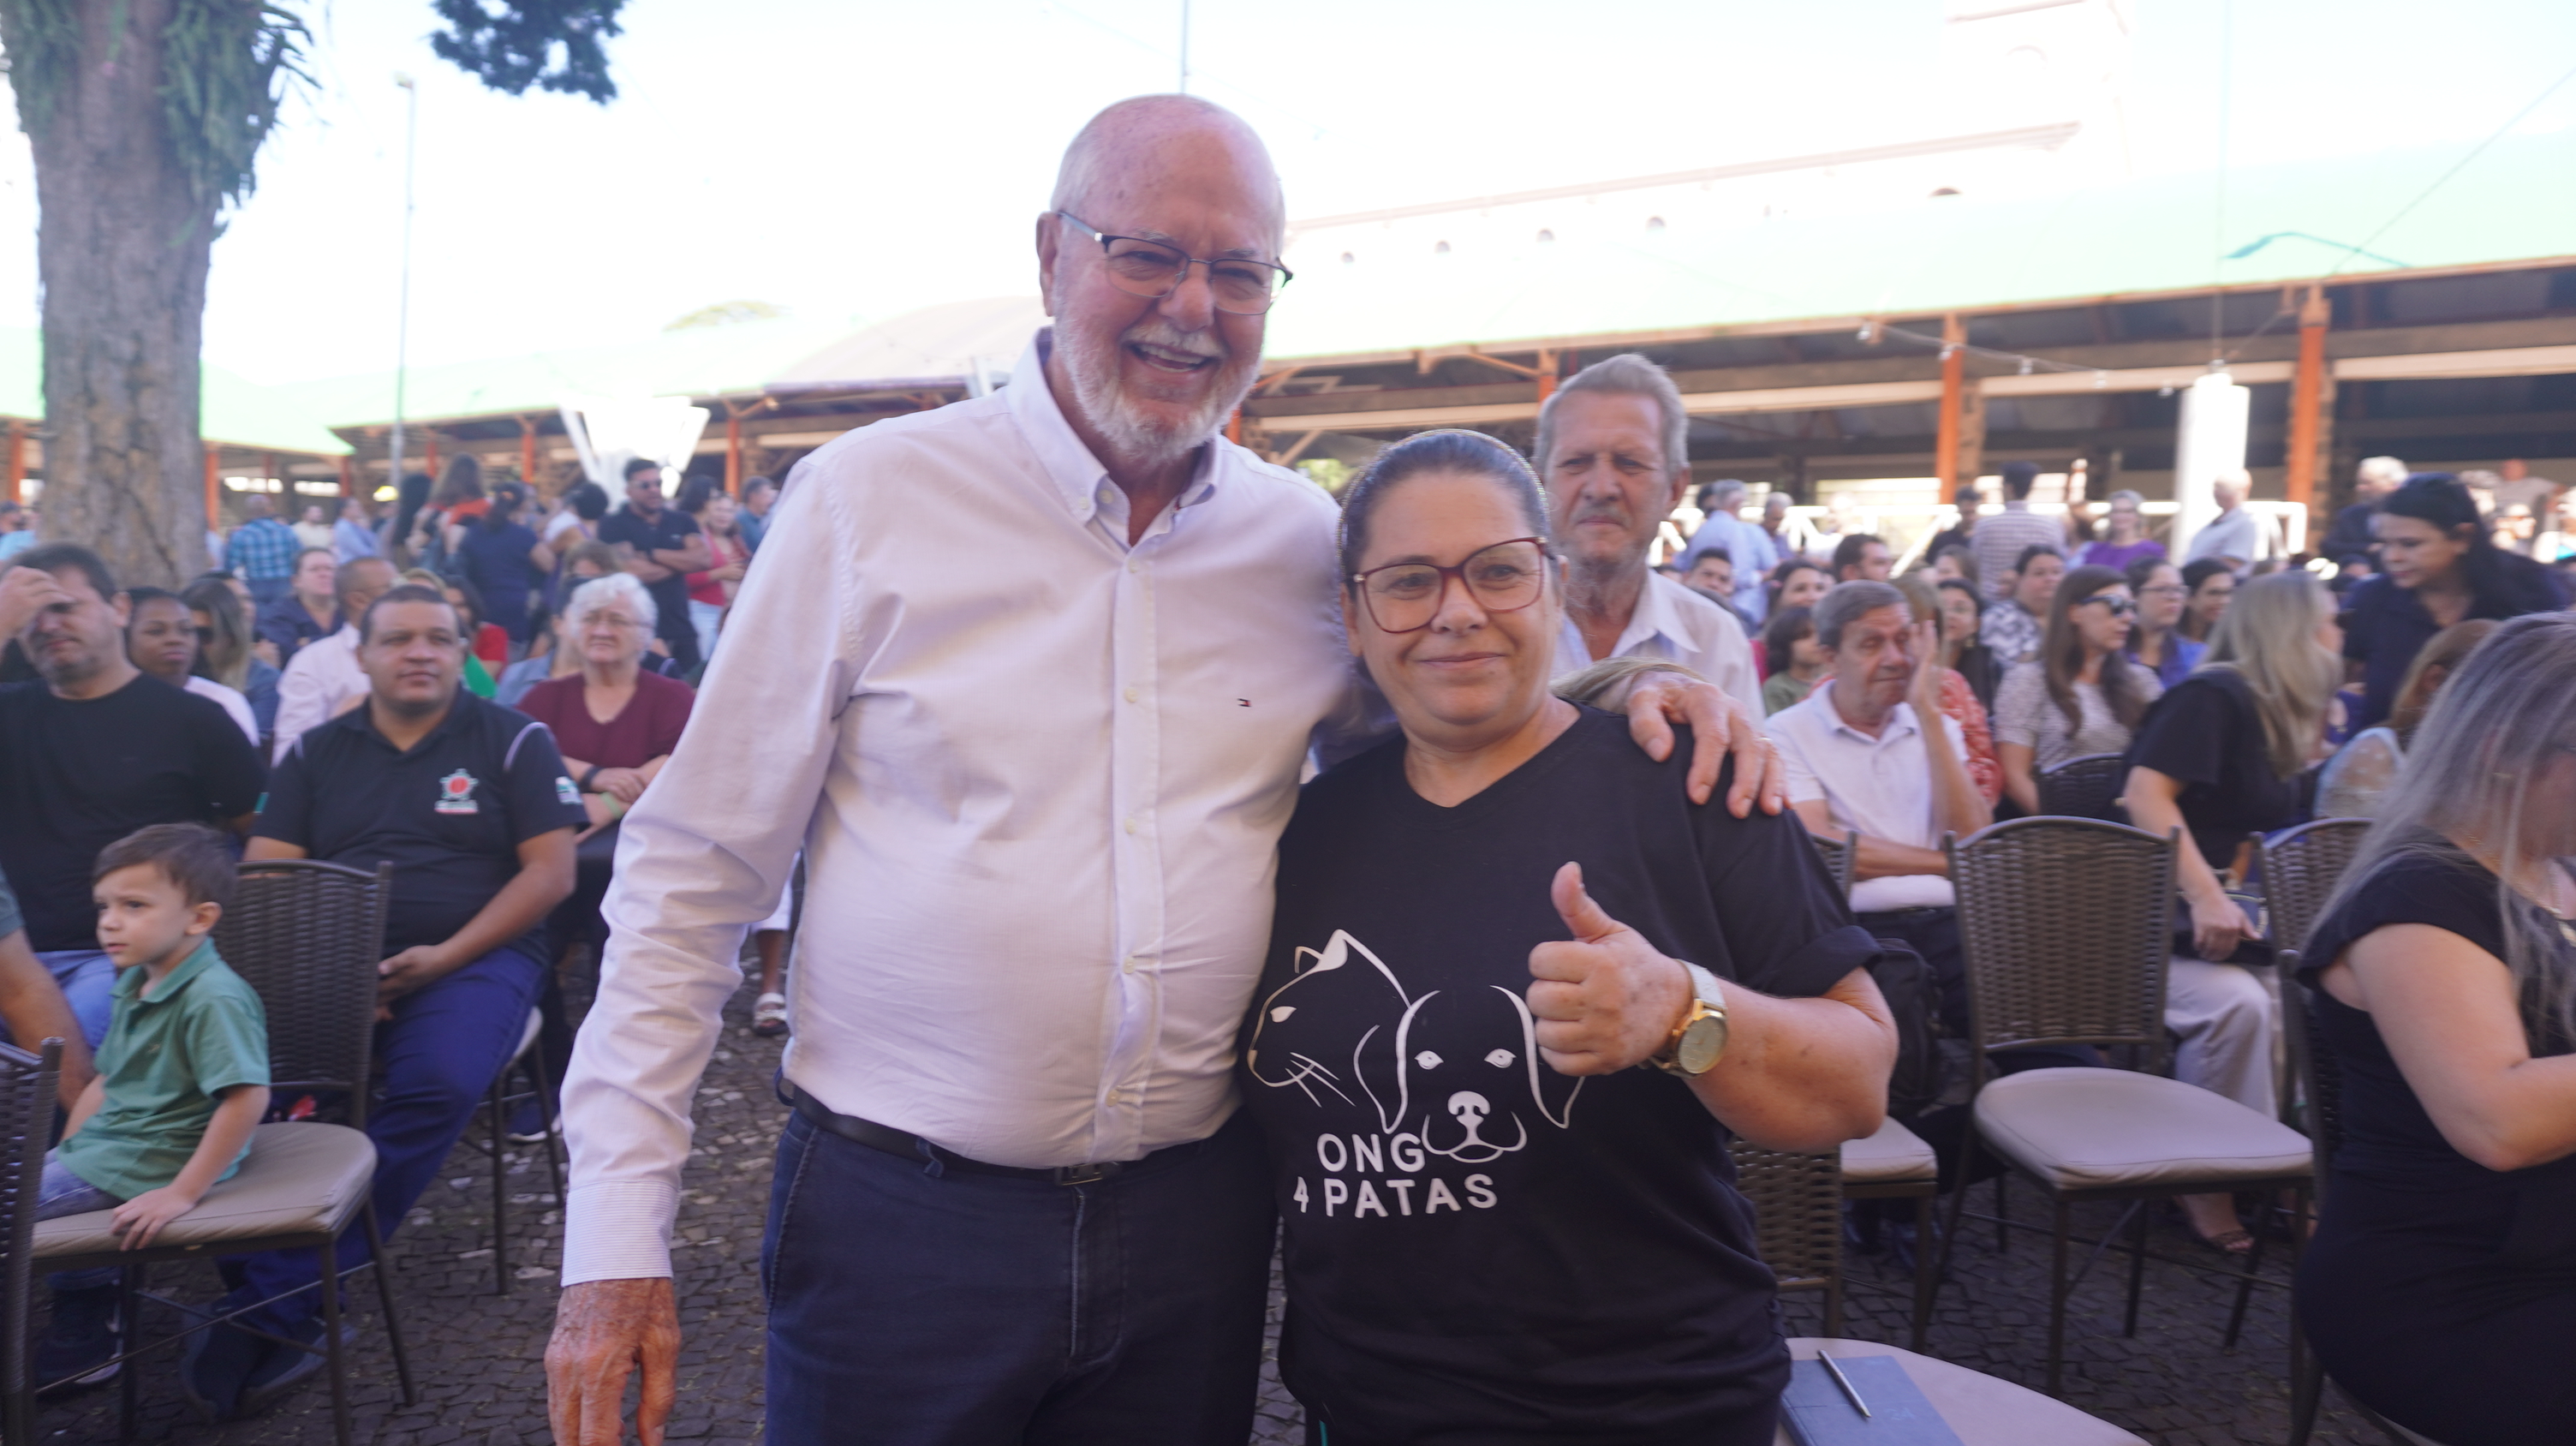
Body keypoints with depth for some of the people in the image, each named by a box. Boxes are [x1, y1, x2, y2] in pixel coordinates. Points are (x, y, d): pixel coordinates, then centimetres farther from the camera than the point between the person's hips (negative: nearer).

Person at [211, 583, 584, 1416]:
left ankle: (271, 1311, -27)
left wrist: (446, 957, -12)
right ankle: (270, 1315, -21)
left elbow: (550, 872, -1)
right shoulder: (313, 753, 16)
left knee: (435, 1085, -33)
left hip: (473, 958, -2)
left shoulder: (514, 741, 6)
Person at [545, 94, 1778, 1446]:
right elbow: (693, 870, -4)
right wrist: (617, 1232, -6)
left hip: (1197, 1219, 3)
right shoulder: (867, 497, -7)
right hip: (899, 1218, -2)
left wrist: (1627, 692, -4)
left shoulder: (1308, 537, 1)